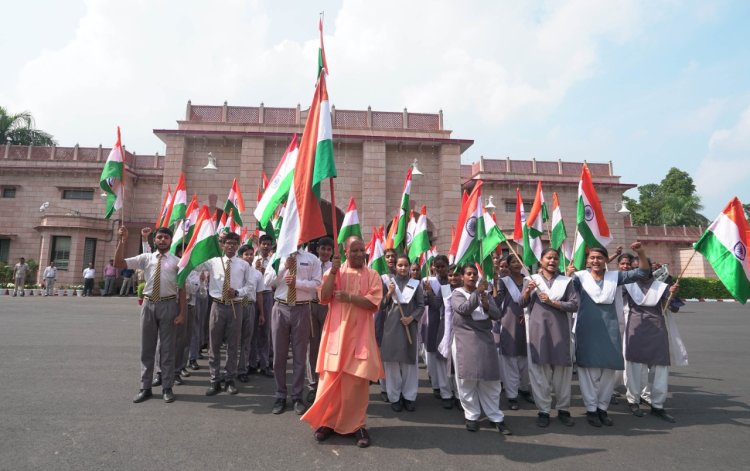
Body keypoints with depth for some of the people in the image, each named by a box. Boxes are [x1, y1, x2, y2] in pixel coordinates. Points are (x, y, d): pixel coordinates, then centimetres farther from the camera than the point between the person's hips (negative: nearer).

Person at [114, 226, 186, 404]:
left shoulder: (177, 261, 1)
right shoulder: (146, 258, 7)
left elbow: (181, 289, -1)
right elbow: (119, 263, -1)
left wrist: (182, 313, -6)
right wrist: (122, 241, -12)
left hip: (168, 305, -2)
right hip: (149, 304, 2)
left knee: (167, 348, 7)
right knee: (146, 347, 11)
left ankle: (167, 388, 20)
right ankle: (145, 387, 25)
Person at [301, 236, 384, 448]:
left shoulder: (372, 275, 2)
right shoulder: (334, 271, 6)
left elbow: (374, 303, -9)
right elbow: (323, 298, -6)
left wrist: (349, 297, -18)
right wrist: (333, 272, -13)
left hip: (360, 334, 0)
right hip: (336, 332, 1)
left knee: (357, 381, 3)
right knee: (330, 378, 4)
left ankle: (357, 424, 17)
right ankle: (327, 421, 20)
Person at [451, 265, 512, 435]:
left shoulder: (485, 294, 15)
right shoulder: (457, 294, 2)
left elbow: (497, 315, 5)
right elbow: (464, 309, -18)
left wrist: (487, 306, -15)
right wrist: (477, 291, -25)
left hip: (485, 340, 3)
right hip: (465, 342, -3)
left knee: (490, 381, 5)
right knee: (467, 381, 1)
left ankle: (496, 418, 15)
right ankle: (472, 416, 14)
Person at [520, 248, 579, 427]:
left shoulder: (566, 281, 7)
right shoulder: (532, 279, 7)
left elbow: (574, 305, -2)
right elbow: (522, 304, 4)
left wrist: (552, 302, -13)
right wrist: (527, 291, -15)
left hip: (560, 331, 1)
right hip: (538, 330, 0)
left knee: (562, 371, 7)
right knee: (539, 371, 2)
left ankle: (563, 410, 22)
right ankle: (543, 411, 13)